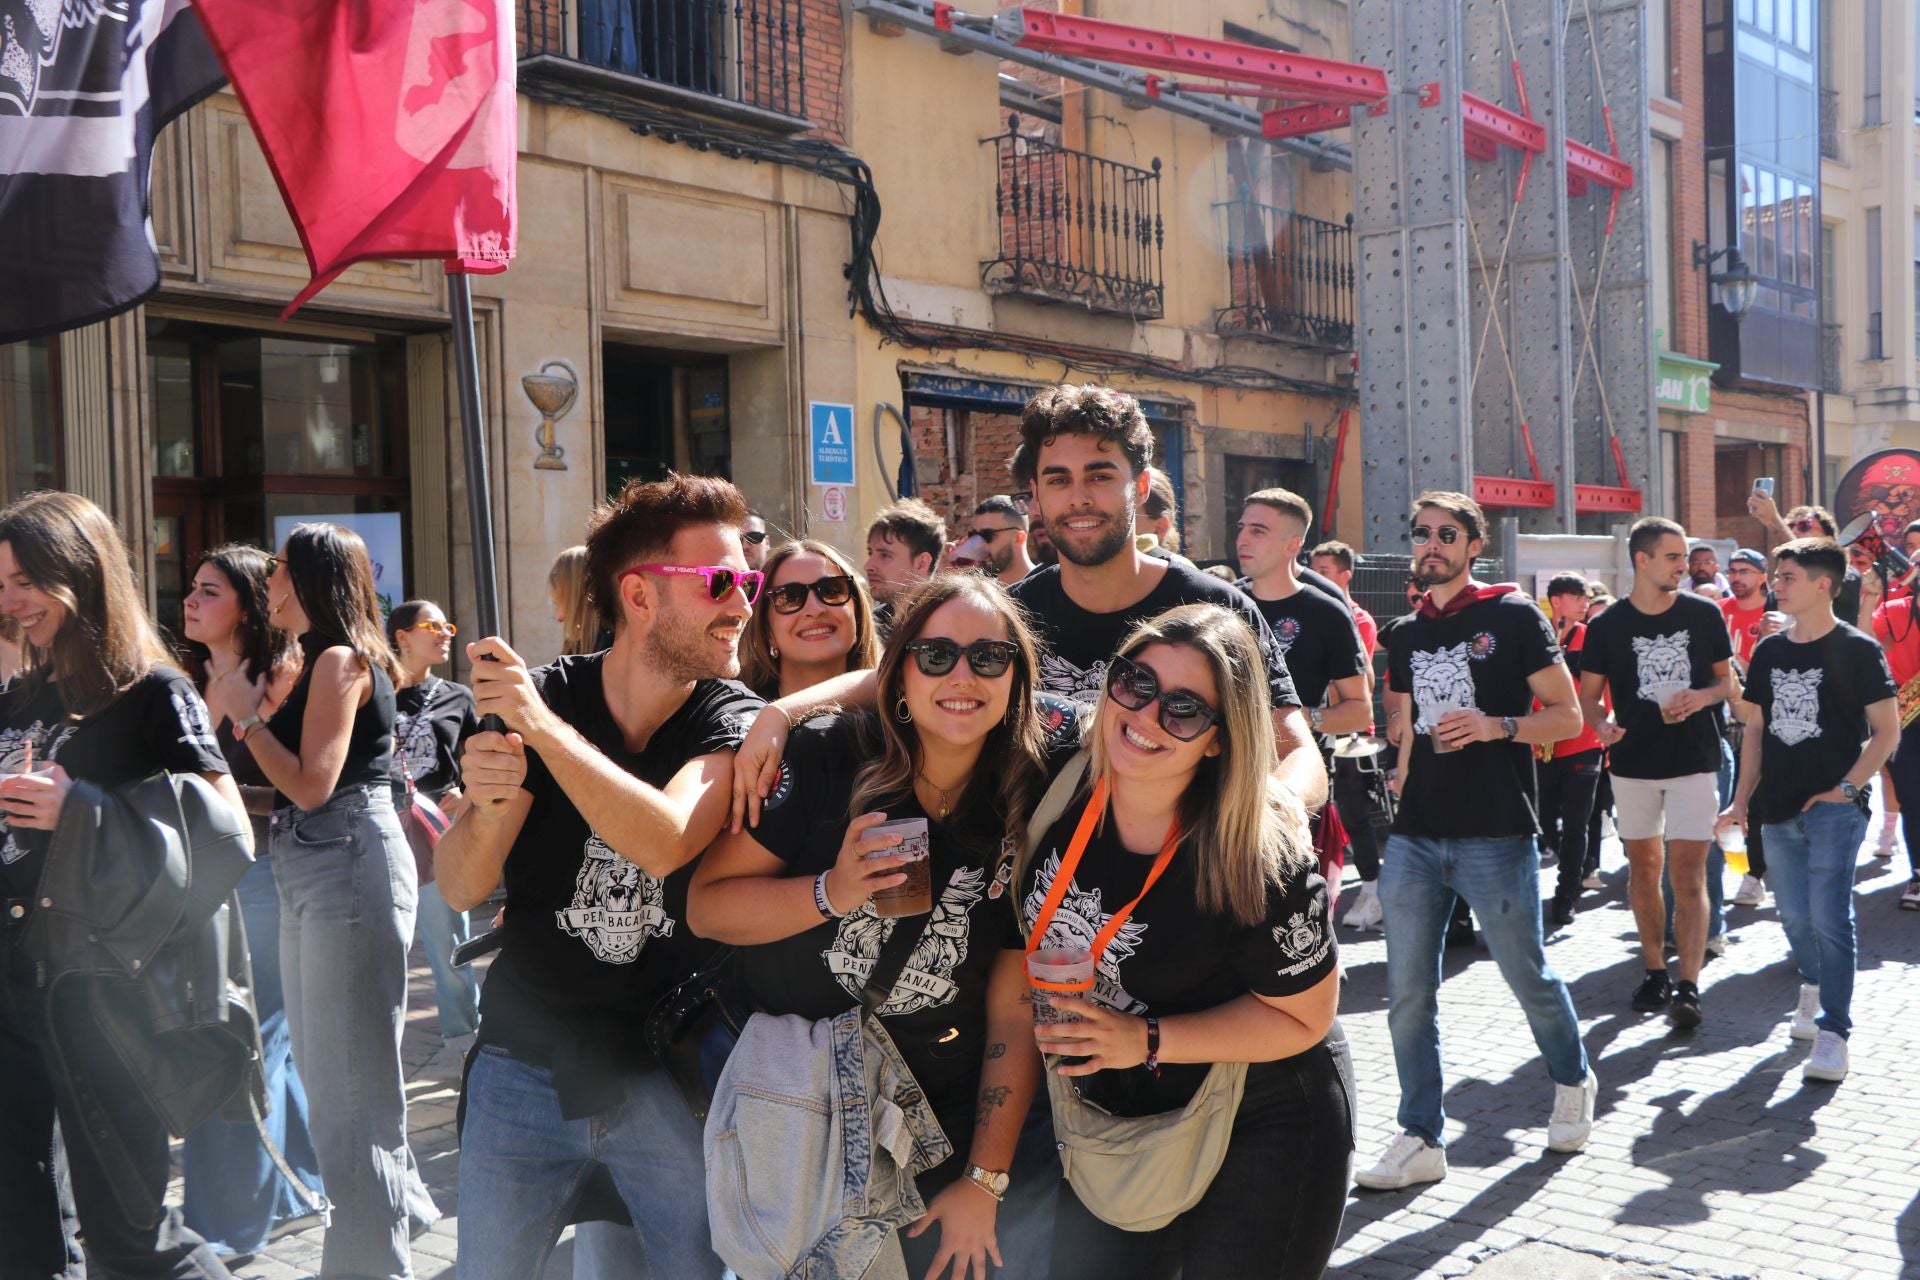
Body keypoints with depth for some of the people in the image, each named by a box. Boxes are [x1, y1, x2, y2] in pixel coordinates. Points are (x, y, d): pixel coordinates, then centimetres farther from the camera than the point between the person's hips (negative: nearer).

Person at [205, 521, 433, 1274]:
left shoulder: (339, 660, -12)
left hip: (348, 866, -10)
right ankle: (397, 1205, 33)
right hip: (311, 870, 11)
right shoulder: (320, 660, 16)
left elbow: (311, 785, -20)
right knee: (323, 1069, 19)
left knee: (350, 1078, -4)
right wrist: (244, 708, 7)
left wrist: (245, 714, -11)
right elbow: (290, 782, 12)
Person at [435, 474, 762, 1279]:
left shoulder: (732, 722, -9)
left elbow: (666, 842, -29)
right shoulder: (539, 696, -6)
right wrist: (489, 802, -29)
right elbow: (462, 890, -8)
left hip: (665, 1077, -1)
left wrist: (543, 726, -32)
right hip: (523, 1067, 2)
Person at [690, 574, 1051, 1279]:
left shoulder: (1029, 814, -8)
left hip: (937, 1129, 1)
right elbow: (705, 907, -14)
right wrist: (830, 894, -29)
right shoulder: (827, 757, -14)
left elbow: (1015, 1013, -7)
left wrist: (984, 1180, -7)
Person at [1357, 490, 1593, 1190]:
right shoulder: (1405, 635, 14)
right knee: (1408, 993, 3)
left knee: (1529, 978, 9)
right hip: (1415, 837, 5)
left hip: (1496, 836, -5)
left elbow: (1567, 716, -3)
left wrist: (1497, 726, -19)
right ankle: (1421, 1139, 13)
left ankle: (1573, 1082, 37)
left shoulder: (1512, 616, -2)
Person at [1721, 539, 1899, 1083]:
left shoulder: (1857, 649, -7)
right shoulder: (1769, 651, 9)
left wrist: (1846, 788, -14)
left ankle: (1833, 1033, -6)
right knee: (1793, 915, 16)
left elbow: (1887, 730, -6)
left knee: (1829, 917, -11)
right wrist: (1743, 798, 10)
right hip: (1779, 808, 6)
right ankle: (1813, 985, 42)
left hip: (1833, 807, -5)